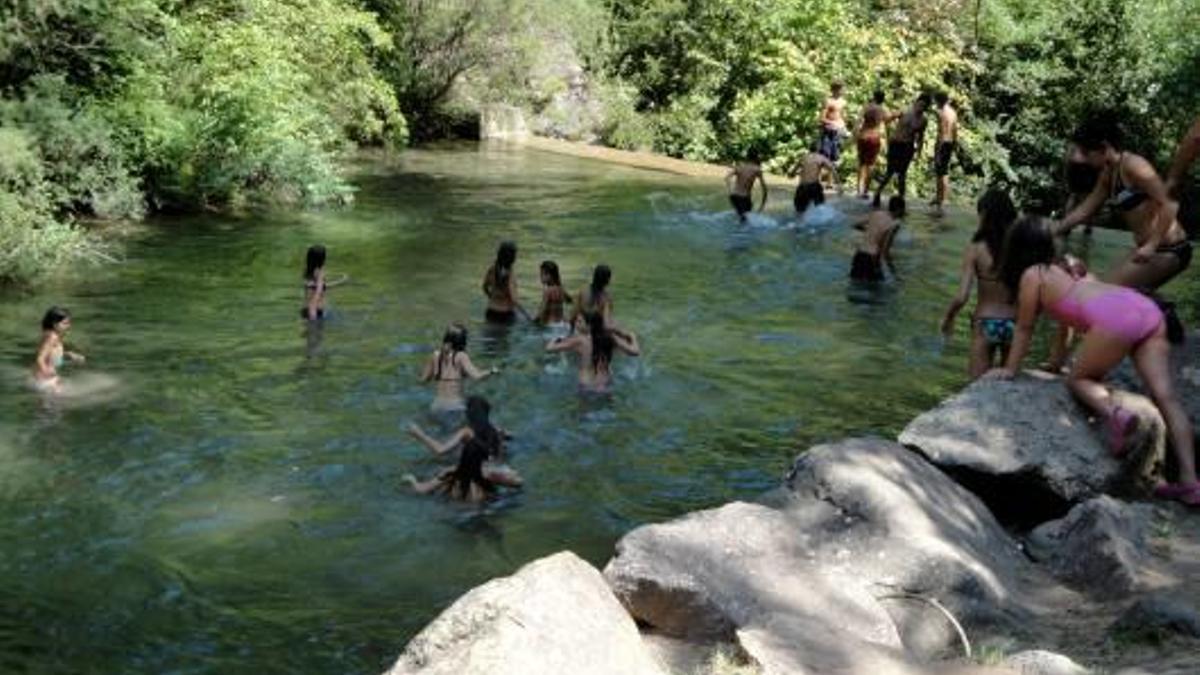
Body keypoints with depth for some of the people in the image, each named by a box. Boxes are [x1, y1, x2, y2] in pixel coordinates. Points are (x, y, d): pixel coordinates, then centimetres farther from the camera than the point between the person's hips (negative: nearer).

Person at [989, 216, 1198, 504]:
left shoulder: (1032, 275, 11)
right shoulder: (1069, 264, 32)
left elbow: (1024, 328, 16)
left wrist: (1010, 369, 28)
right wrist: (1058, 356, 52)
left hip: (1115, 318, -7)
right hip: (1148, 309, 7)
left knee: (1078, 380, 12)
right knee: (1165, 395, 0)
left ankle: (1114, 413, -18)